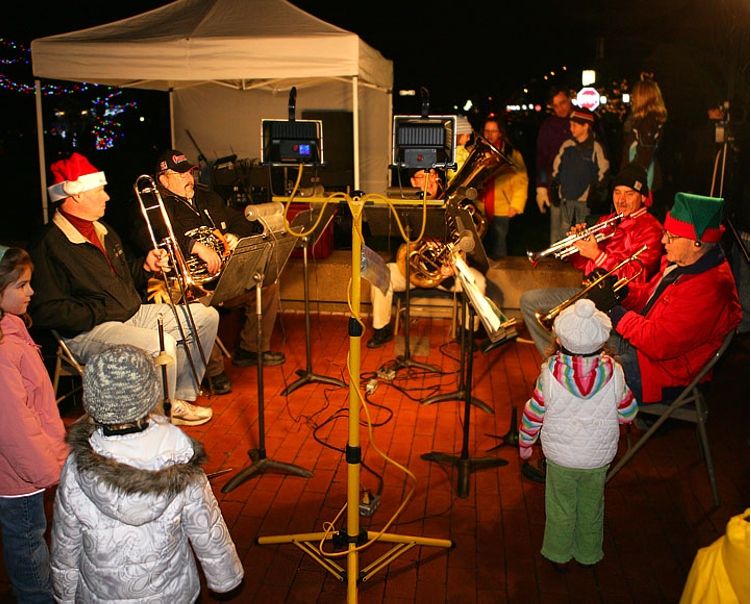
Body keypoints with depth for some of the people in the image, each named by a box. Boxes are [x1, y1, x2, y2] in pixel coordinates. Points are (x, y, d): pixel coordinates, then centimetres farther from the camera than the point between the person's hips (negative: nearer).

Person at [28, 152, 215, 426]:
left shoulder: (102, 230, 18)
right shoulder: (49, 245, -15)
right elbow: (47, 311, -22)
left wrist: (146, 266, 9)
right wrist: (101, 312, -19)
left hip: (132, 314, 10)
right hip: (88, 332, -10)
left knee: (205, 316, 5)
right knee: (161, 344, -35)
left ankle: (181, 397, 10)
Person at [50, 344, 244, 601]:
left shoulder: (77, 470, -25)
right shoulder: (180, 465, -25)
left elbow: (64, 545, -10)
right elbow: (209, 534, -13)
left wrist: (65, 594, 8)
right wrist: (225, 577, 5)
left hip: (101, 595, 0)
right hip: (171, 591, 0)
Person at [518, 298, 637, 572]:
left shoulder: (549, 374, -22)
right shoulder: (614, 372, -19)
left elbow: (533, 414, -11)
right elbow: (628, 414, -7)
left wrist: (525, 443, 6)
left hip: (560, 457, -1)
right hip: (599, 457, 2)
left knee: (560, 508, 19)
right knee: (591, 508, 23)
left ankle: (559, 555, 36)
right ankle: (588, 554, 42)